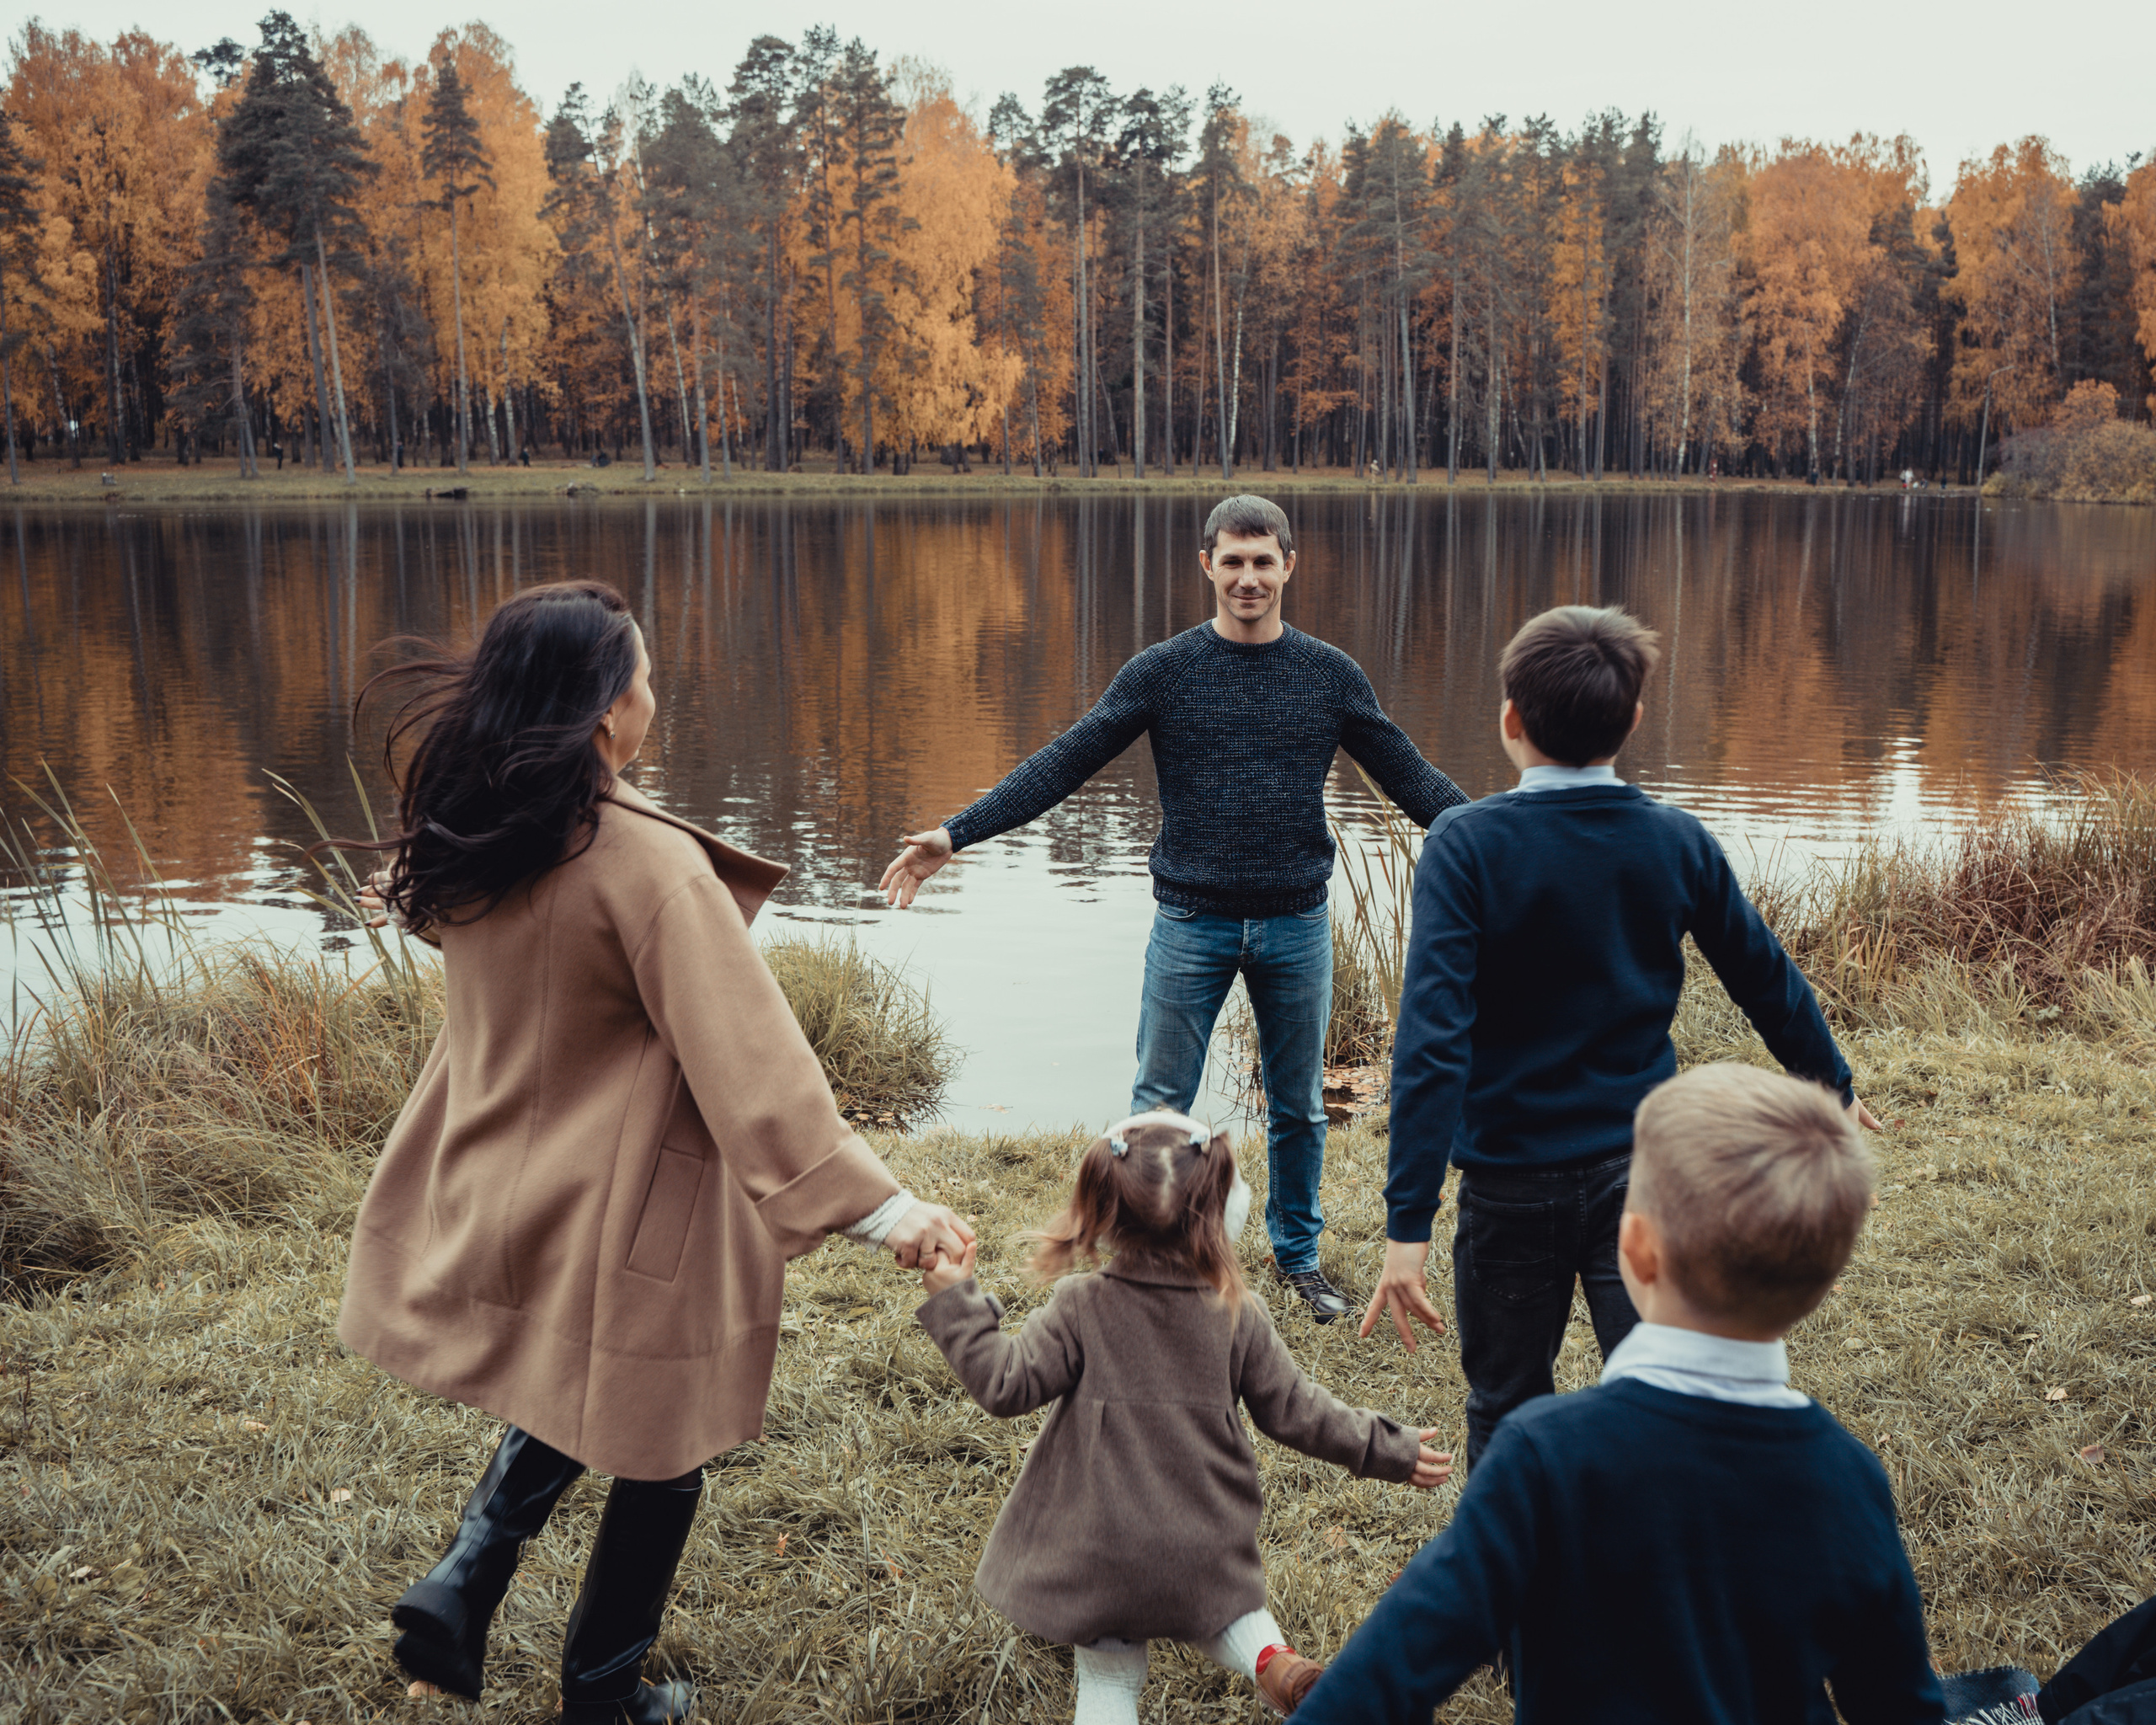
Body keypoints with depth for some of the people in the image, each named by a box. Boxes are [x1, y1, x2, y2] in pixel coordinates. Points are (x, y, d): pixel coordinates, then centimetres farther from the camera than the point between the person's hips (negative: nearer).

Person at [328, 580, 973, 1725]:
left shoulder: (463, 851, -3)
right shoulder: (648, 866, -25)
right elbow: (750, 1060, -30)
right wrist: (878, 1205, -31)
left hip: (491, 1200, 7)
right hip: (622, 1226, -7)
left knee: (557, 1400, 31)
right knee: (657, 1452, 16)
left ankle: (463, 1582, 16)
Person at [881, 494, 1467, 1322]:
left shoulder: (1331, 675, 3)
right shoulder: (1161, 672, -2)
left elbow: (1411, 777, 8)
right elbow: (1061, 765, -4)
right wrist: (954, 835, -11)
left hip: (1296, 924, 2)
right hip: (1191, 923, -1)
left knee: (1299, 1109, 13)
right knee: (1159, 1107, 3)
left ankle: (1298, 1256, 31)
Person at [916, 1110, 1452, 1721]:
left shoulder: (1080, 1310, -14)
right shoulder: (1239, 1317, -7)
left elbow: (1004, 1384, -15)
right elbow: (1296, 1414, -1)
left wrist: (953, 1303, -8)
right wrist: (1392, 1451, 11)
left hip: (1100, 1553, -2)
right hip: (1204, 1551, 2)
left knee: (1108, 1675, 12)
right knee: (1217, 1612, 30)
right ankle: (1269, 1656, 1)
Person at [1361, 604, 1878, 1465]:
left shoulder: (1467, 844, -14)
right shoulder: (1676, 841, -3)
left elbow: (1433, 1037, -22)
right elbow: (1765, 977, 10)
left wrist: (1407, 1228, -23)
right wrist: (1833, 1085, 29)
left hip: (1512, 1181, -2)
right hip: (1643, 1168, 2)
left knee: (1508, 1414, 16)